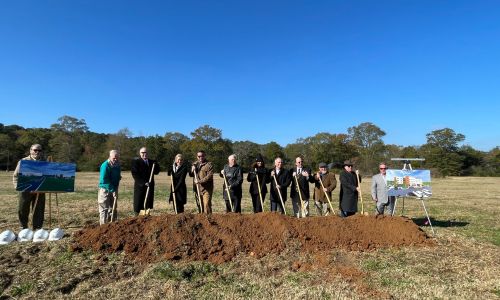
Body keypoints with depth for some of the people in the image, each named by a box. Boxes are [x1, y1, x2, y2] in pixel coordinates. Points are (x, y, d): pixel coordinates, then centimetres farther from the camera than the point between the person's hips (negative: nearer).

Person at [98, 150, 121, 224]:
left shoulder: (118, 165, 5)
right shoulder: (105, 165, -17)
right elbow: (103, 179, -23)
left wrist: (115, 189, 2)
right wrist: (112, 189, -26)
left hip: (114, 190, 7)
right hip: (105, 190, -7)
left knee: (113, 209, 12)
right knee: (104, 209, -2)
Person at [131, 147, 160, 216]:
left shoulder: (151, 161, 13)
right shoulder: (135, 161, -3)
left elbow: (156, 172, 14)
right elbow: (135, 175, -10)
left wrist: (156, 165, -5)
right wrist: (144, 182, -18)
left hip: (150, 186, 4)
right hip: (140, 186, -4)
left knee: (148, 203, 6)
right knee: (138, 204, 0)